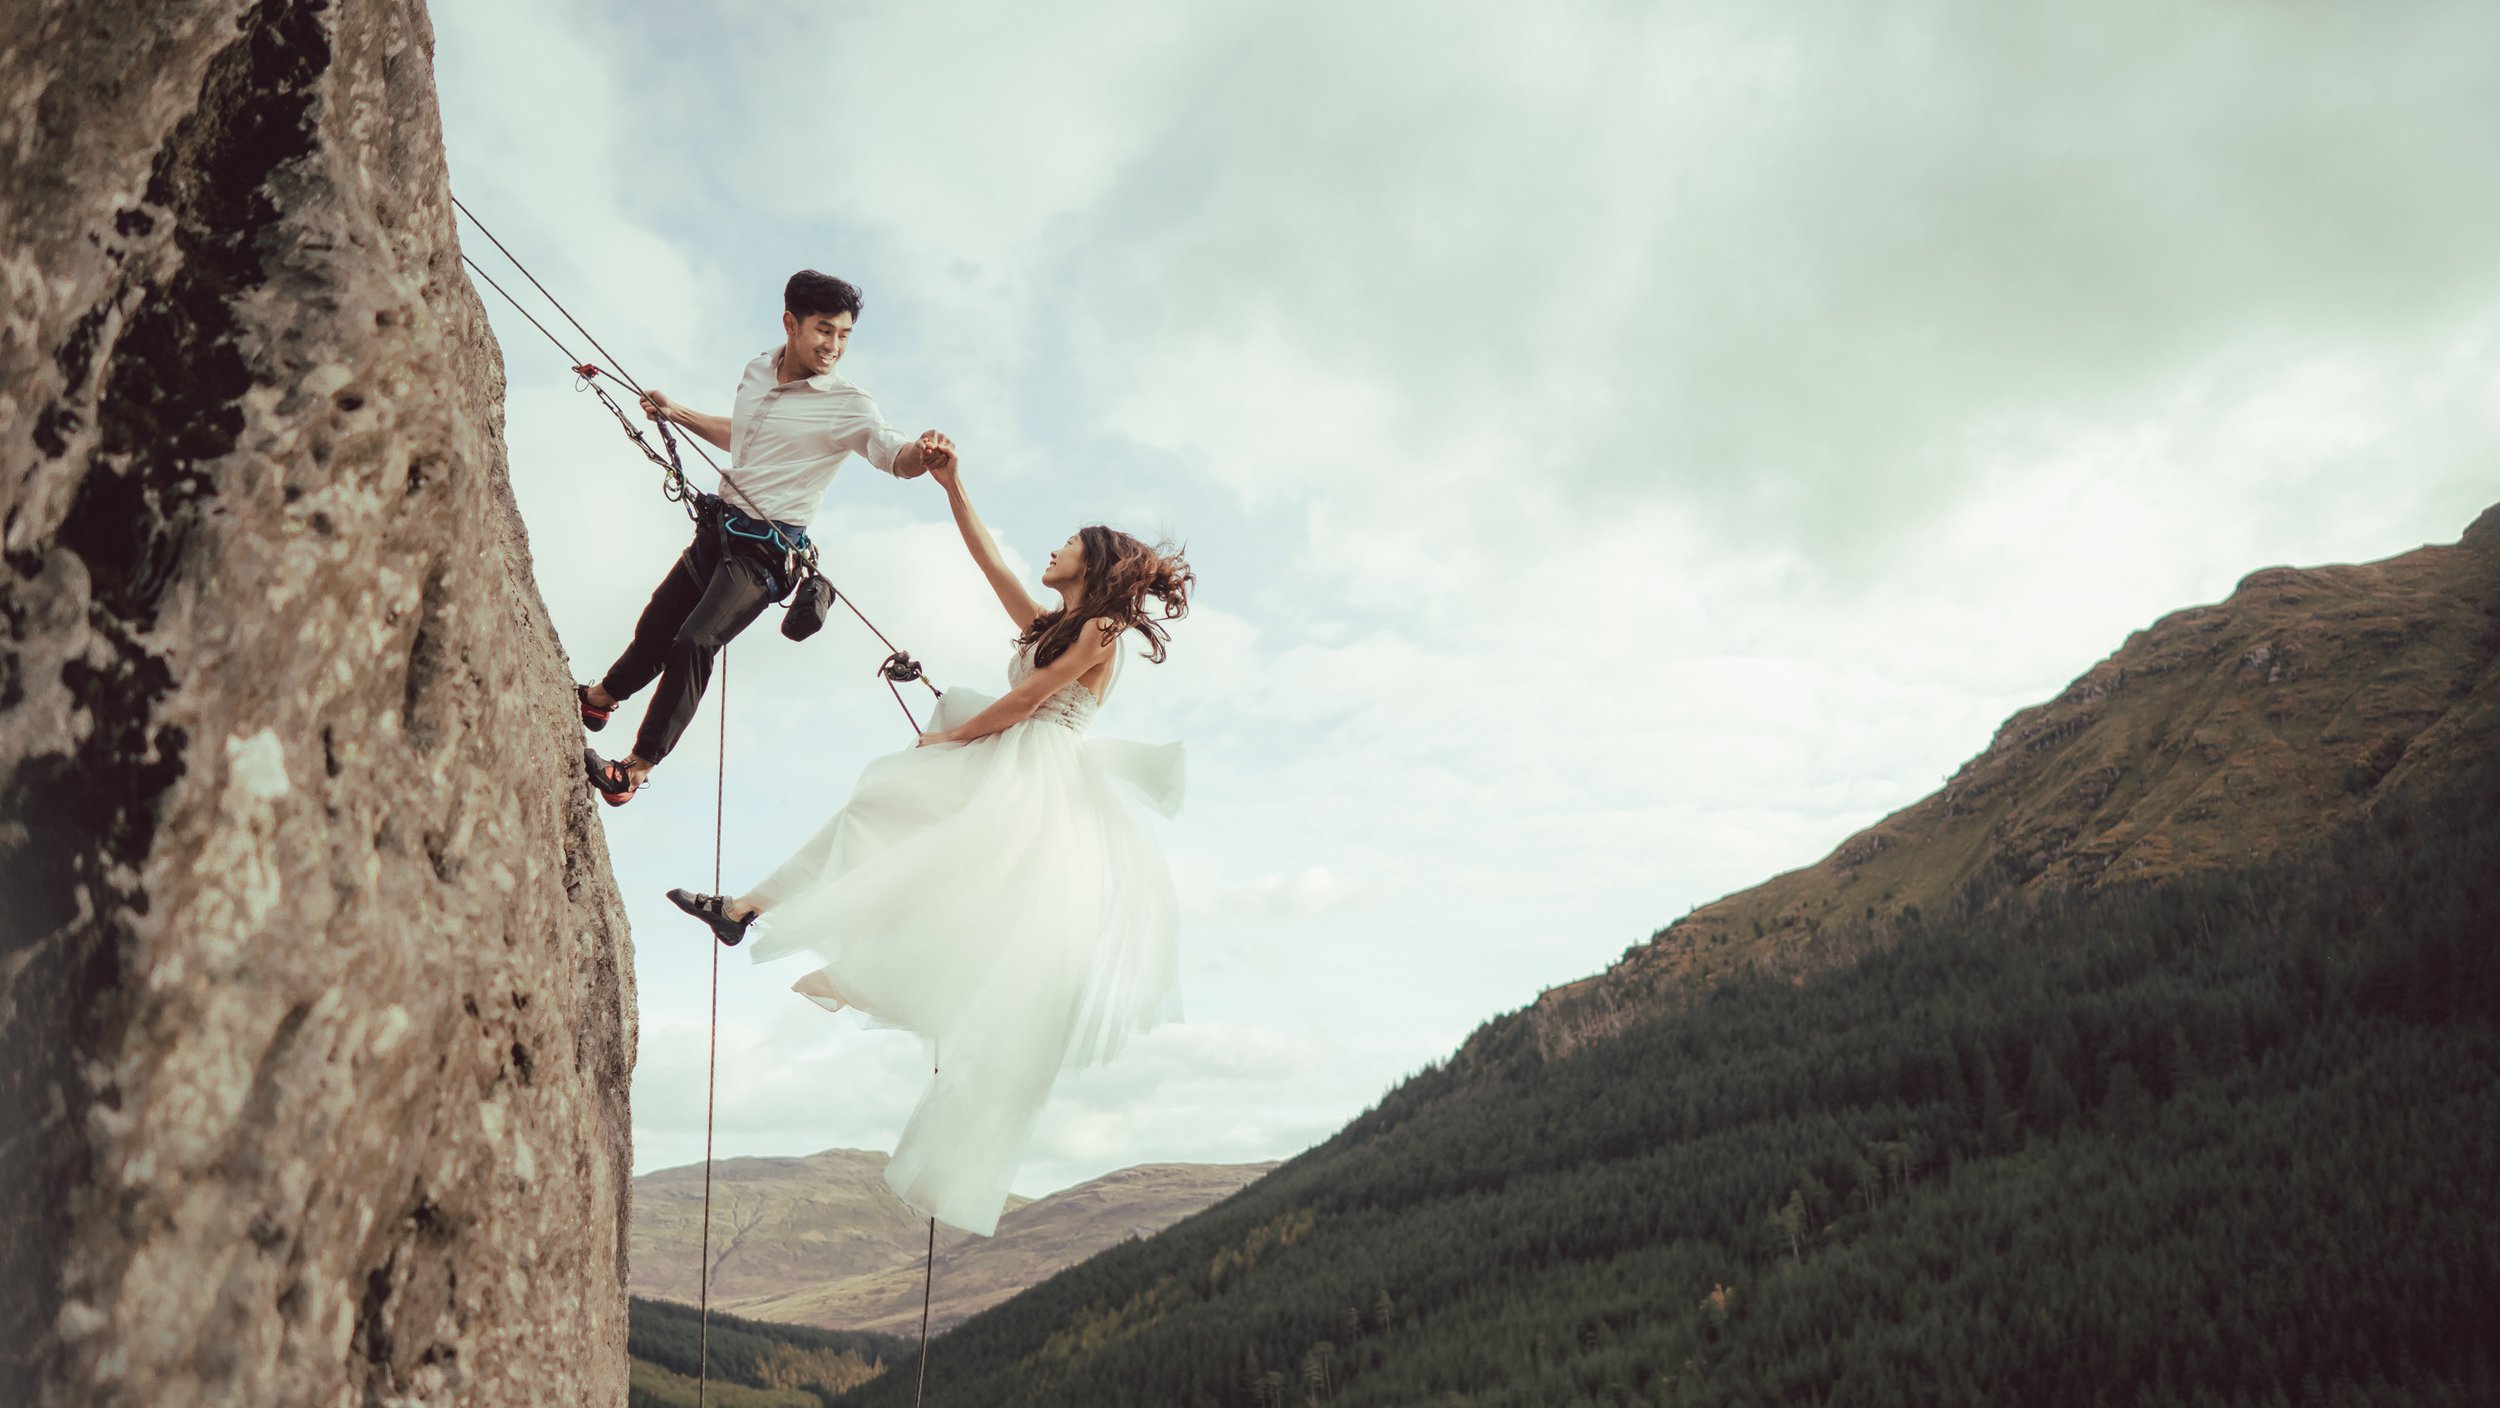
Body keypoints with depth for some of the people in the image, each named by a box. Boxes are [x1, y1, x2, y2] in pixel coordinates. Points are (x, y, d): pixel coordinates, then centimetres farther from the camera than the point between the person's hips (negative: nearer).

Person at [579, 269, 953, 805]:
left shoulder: (846, 406, -14)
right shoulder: (759, 370, 6)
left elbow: (896, 457, -32)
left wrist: (924, 454, -54)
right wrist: (676, 413, 30)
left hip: (765, 552, -6)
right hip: (718, 527, 6)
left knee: (696, 641, -23)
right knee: (655, 628, 17)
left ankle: (635, 769, -14)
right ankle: (597, 699, 46)